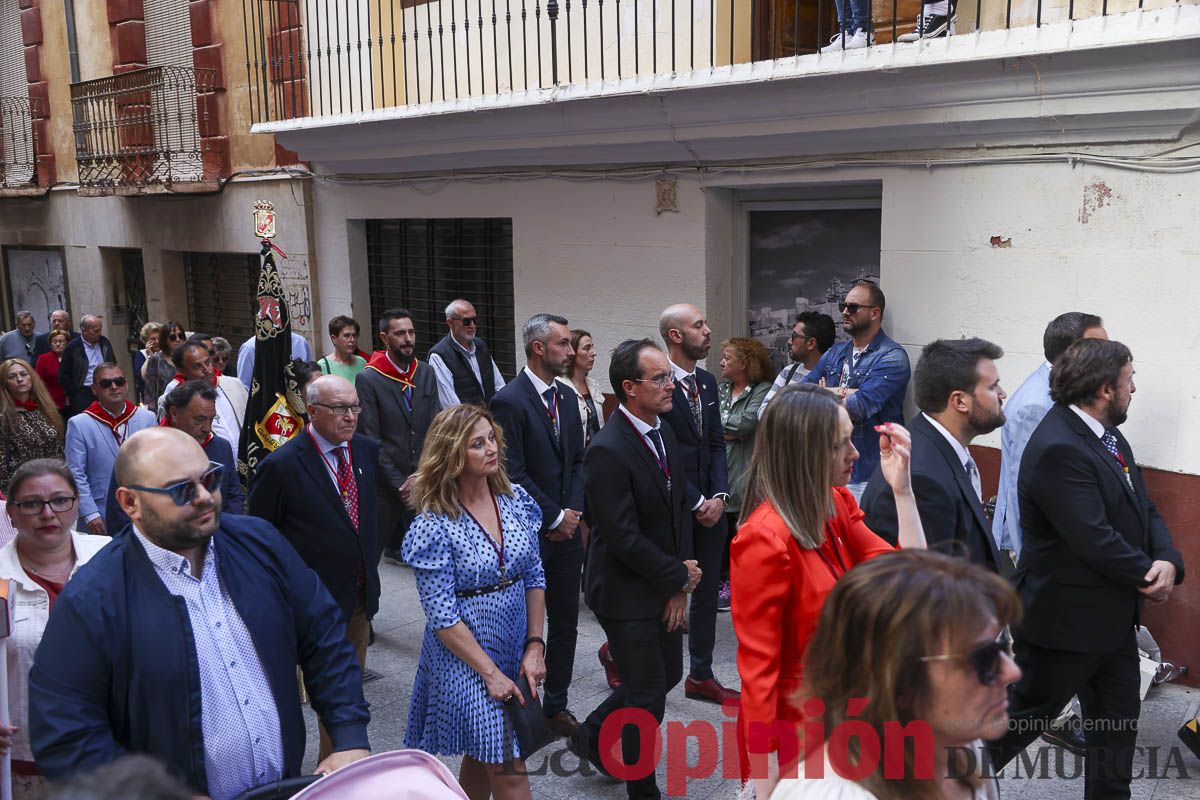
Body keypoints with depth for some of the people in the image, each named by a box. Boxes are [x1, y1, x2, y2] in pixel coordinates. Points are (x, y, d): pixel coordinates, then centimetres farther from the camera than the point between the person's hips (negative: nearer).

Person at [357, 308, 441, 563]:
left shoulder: (426, 374, 5)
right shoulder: (368, 379, -9)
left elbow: (434, 429, 3)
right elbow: (371, 440, -10)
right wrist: (400, 485, -11)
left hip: (420, 480, 4)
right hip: (385, 483, -4)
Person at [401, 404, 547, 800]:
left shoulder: (516, 500, -2)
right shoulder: (435, 527, -18)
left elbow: (535, 578, 4)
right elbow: (443, 617, -16)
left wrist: (534, 645, -2)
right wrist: (491, 672, -15)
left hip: (516, 645, 5)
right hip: (465, 653, -5)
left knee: (483, 753, 19)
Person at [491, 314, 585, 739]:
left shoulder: (567, 397, 9)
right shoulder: (509, 401, -15)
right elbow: (513, 474, -17)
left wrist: (572, 513, -1)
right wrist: (553, 518, -12)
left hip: (566, 529, 7)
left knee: (565, 622, 14)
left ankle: (556, 704, 28)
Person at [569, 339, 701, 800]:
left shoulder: (664, 434, 3)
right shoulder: (607, 452, -25)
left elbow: (680, 508, 7)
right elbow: (623, 538, -25)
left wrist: (680, 584, -1)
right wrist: (680, 576, -13)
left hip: (666, 586, 8)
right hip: (627, 593, -8)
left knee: (668, 675, 19)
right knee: (648, 695, 5)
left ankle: (592, 737, 39)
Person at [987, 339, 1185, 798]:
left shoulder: (1108, 435, 4)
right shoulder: (1058, 449, -27)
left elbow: (1143, 509, 6)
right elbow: (1094, 538, -29)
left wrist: (1168, 561, -13)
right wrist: (1148, 575, -14)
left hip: (1112, 615, 9)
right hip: (1063, 619, -9)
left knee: (1118, 719, 20)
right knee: (1025, 717, 8)